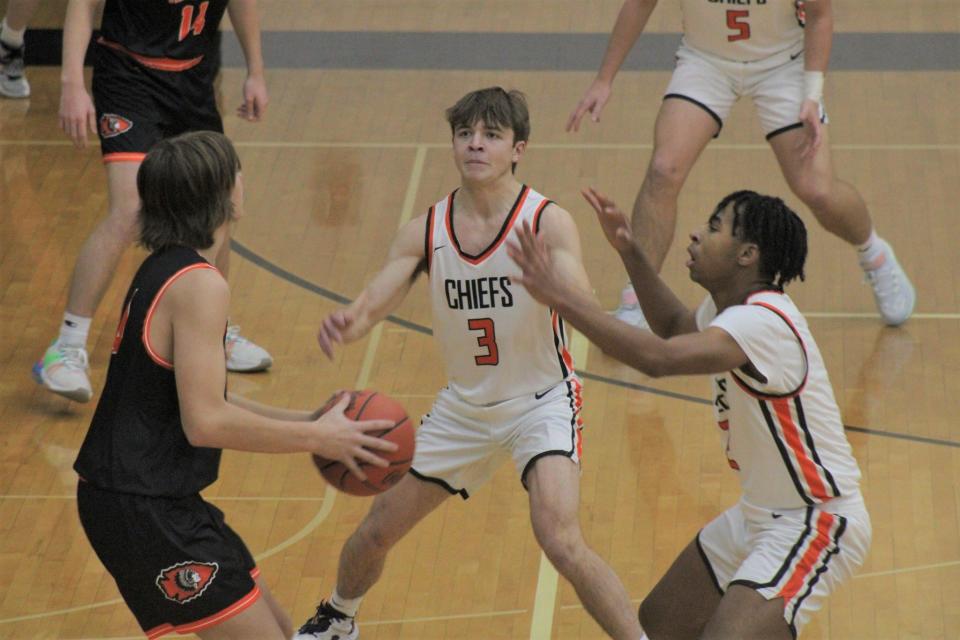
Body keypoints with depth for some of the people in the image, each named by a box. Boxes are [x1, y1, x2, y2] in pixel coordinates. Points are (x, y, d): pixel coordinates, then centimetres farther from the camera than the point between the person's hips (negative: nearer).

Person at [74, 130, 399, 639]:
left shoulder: (162, 272, 12)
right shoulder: (199, 285, -18)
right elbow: (205, 422, -23)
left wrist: (303, 422, 13)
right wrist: (315, 438, -14)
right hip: (143, 509, -10)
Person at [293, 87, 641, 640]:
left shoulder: (548, 222, -19)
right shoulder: (426, 231, -7)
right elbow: (373, 304, -12)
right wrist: (345, 325, -37)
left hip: (541, 403, -5)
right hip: (465, 405, 5)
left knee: (561, 541, -26)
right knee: (376, 532, 12)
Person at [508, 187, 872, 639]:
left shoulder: (761, 323, -26)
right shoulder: (731, 307, 5)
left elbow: (658, 358, -41)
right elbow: (676, 327, 29)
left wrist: (560, 296, -37)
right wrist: (630, 252, 16)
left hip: (817, 522, -11)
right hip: (760, 515, 11)